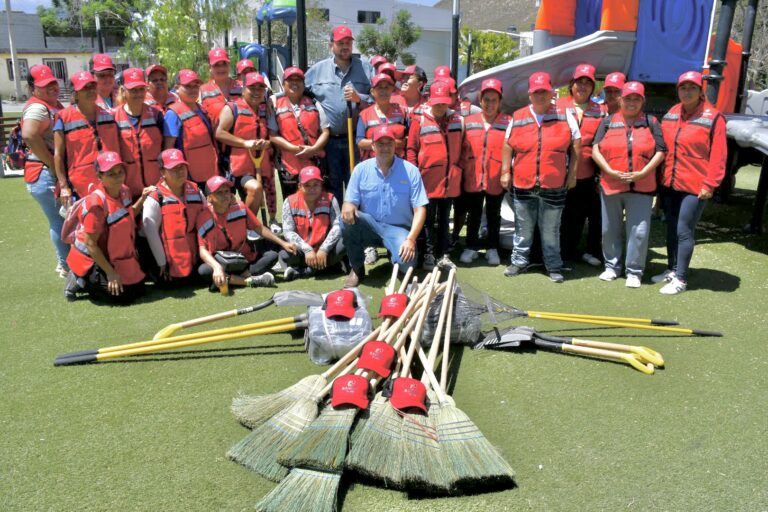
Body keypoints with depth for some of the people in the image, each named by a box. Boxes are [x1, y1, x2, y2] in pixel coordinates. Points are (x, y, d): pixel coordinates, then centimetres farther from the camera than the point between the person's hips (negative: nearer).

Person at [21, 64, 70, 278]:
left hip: (59, 173, 9)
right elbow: (29, 135, -30)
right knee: (60, 221, -1)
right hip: (46, 175, -9)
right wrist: (54, 165, -24)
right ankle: (67, 265, 11)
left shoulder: (56, 105, 16)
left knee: (66, 220, 17)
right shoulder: (37, 107, -14)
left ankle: (67, 262, 30)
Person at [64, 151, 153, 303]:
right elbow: (90, 244, -25)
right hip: (93, 261, -8)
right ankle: (81, 282, 8)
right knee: (123, 296, -10)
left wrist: (142, 198, 1)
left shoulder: (124, 191, -5)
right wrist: (111, 273, -21)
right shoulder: (97, 203, -29)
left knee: (138, 290, 11)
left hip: (119, 258, 8)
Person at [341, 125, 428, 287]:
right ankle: (357, 268, -7)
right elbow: (350, 202, -3)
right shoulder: (361, 169, -1)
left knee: (406, 261, -31)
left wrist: (411, 239, -23)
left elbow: (420, 209, -9)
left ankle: (396, 250, 10)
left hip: (398, 228, -2)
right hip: (369, 226, 2)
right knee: (347, 218, -30)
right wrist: (348, 206, -30)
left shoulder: (411, 171, -6)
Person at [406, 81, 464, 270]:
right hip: (428, 181, -3)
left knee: (444, 219, 13)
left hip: (450, 181, 3)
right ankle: (429, 254, 14)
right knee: (429, 220, 6)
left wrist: (459, 169, 9)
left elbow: (462, 149, 14)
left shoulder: (458, 120, 5)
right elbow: (411, 150, -2)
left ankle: (443, 254, 21)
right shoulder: (419, 121, -4)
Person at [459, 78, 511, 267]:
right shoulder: (468, 122, 4)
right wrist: (461, 171, 4)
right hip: (472, 179, 2)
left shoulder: (509, 122, -3)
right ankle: (471, 247, 24)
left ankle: (493, 249, 25)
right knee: (473, 215, 12)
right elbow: (462, 149, 7)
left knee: (493, 215, 12)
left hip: (496, 180, -1)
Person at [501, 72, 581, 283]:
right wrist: (506, 172, 6)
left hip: (554, 186, -1)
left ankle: (554, 266, 22)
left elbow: (576, 145, 3)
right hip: (522, 185, 1)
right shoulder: (518, 117, 2)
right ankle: (519, 261, 28)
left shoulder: (565, 115, -1)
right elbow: (508, 146, 9)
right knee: (523, 228, 14)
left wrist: (572, 173, 1)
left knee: (551, 231, 10)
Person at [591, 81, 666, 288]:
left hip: (641, 187, -1)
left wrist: (642, 173, -10)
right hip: (610, 185, 1)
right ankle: (612, 266, 25)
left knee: (639, 231, -3)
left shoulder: (651, 123, 9)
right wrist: (610, 172, -11)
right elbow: (595, 150, 2)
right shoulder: (608, 122, 10)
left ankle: (634, 271, 9)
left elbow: (660, 152, 4)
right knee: (610, 229, 10)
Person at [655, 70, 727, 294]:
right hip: (670, 184, 5)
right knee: (671, 229, 13)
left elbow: (718, 155, -10)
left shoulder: (713, 117, -7)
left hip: (695, 186, -5)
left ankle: (680, 279, 4)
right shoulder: (671, 113, 9)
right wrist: (661, 176, 9)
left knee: (684, 231, -5)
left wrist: (710, 184, -13)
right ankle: (672, 269, 27)